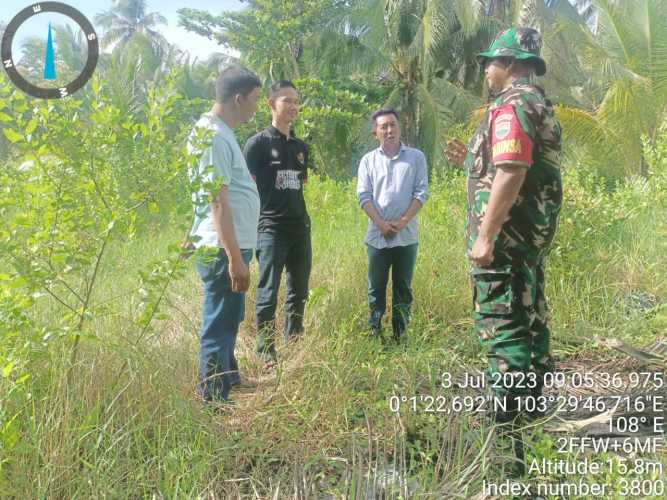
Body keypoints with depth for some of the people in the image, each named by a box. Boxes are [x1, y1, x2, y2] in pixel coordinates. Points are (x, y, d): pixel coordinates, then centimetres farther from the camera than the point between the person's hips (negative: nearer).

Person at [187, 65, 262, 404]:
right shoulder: (213, 136, -17)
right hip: (223, 249, -11)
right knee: (219, 325, -1)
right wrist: (234, 258, -23)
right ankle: (213, 399, 10)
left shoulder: (220, 132, 15)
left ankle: (229, 379, 40)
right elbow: (217, 203, -22)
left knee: (228, 320, 23)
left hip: (232, 246, 11)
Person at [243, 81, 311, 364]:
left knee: (299, 293, 13)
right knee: (268, 295, -4)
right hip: (271, 228, -7)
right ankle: (266, 353, 5)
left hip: (300, 228, 7)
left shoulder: (301, 147, 15)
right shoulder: (259, 142, -4)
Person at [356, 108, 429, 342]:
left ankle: (400, 335, 16)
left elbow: (421, 193, -2)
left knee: (403, 288, 7)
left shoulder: (416, 157, 4)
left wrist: (402, 222, -12)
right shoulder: (368, 160, 7)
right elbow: (363, 195, 0)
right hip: (377, 236, 1)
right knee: (376, 287, 6)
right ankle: (374, 334, 14)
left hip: (406, 236, -1)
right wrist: (381, 224, -12)